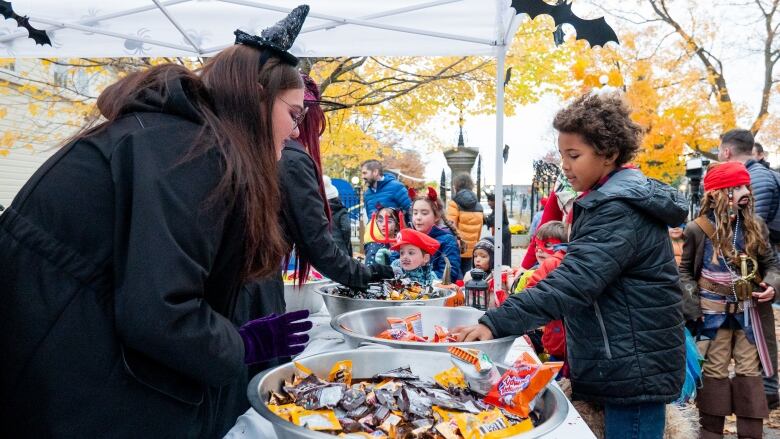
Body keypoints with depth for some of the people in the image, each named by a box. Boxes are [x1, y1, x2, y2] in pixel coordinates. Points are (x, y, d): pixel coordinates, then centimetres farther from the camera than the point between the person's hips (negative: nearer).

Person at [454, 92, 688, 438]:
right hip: (622, 367, 10)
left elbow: (572, 282, -33)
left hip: (633, 371, -10)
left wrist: (495, 323, -37)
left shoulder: (619, 211, -21)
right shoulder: (610, 200, 12)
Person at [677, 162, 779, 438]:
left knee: (749, 373, 8)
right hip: (713, 314, -3)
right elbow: (685, 270, 1)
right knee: (714, 373, 6)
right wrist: (693, 304, -10)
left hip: (748, 313, 3)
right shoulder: (698, 229, -8)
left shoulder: (755, 226, 1)